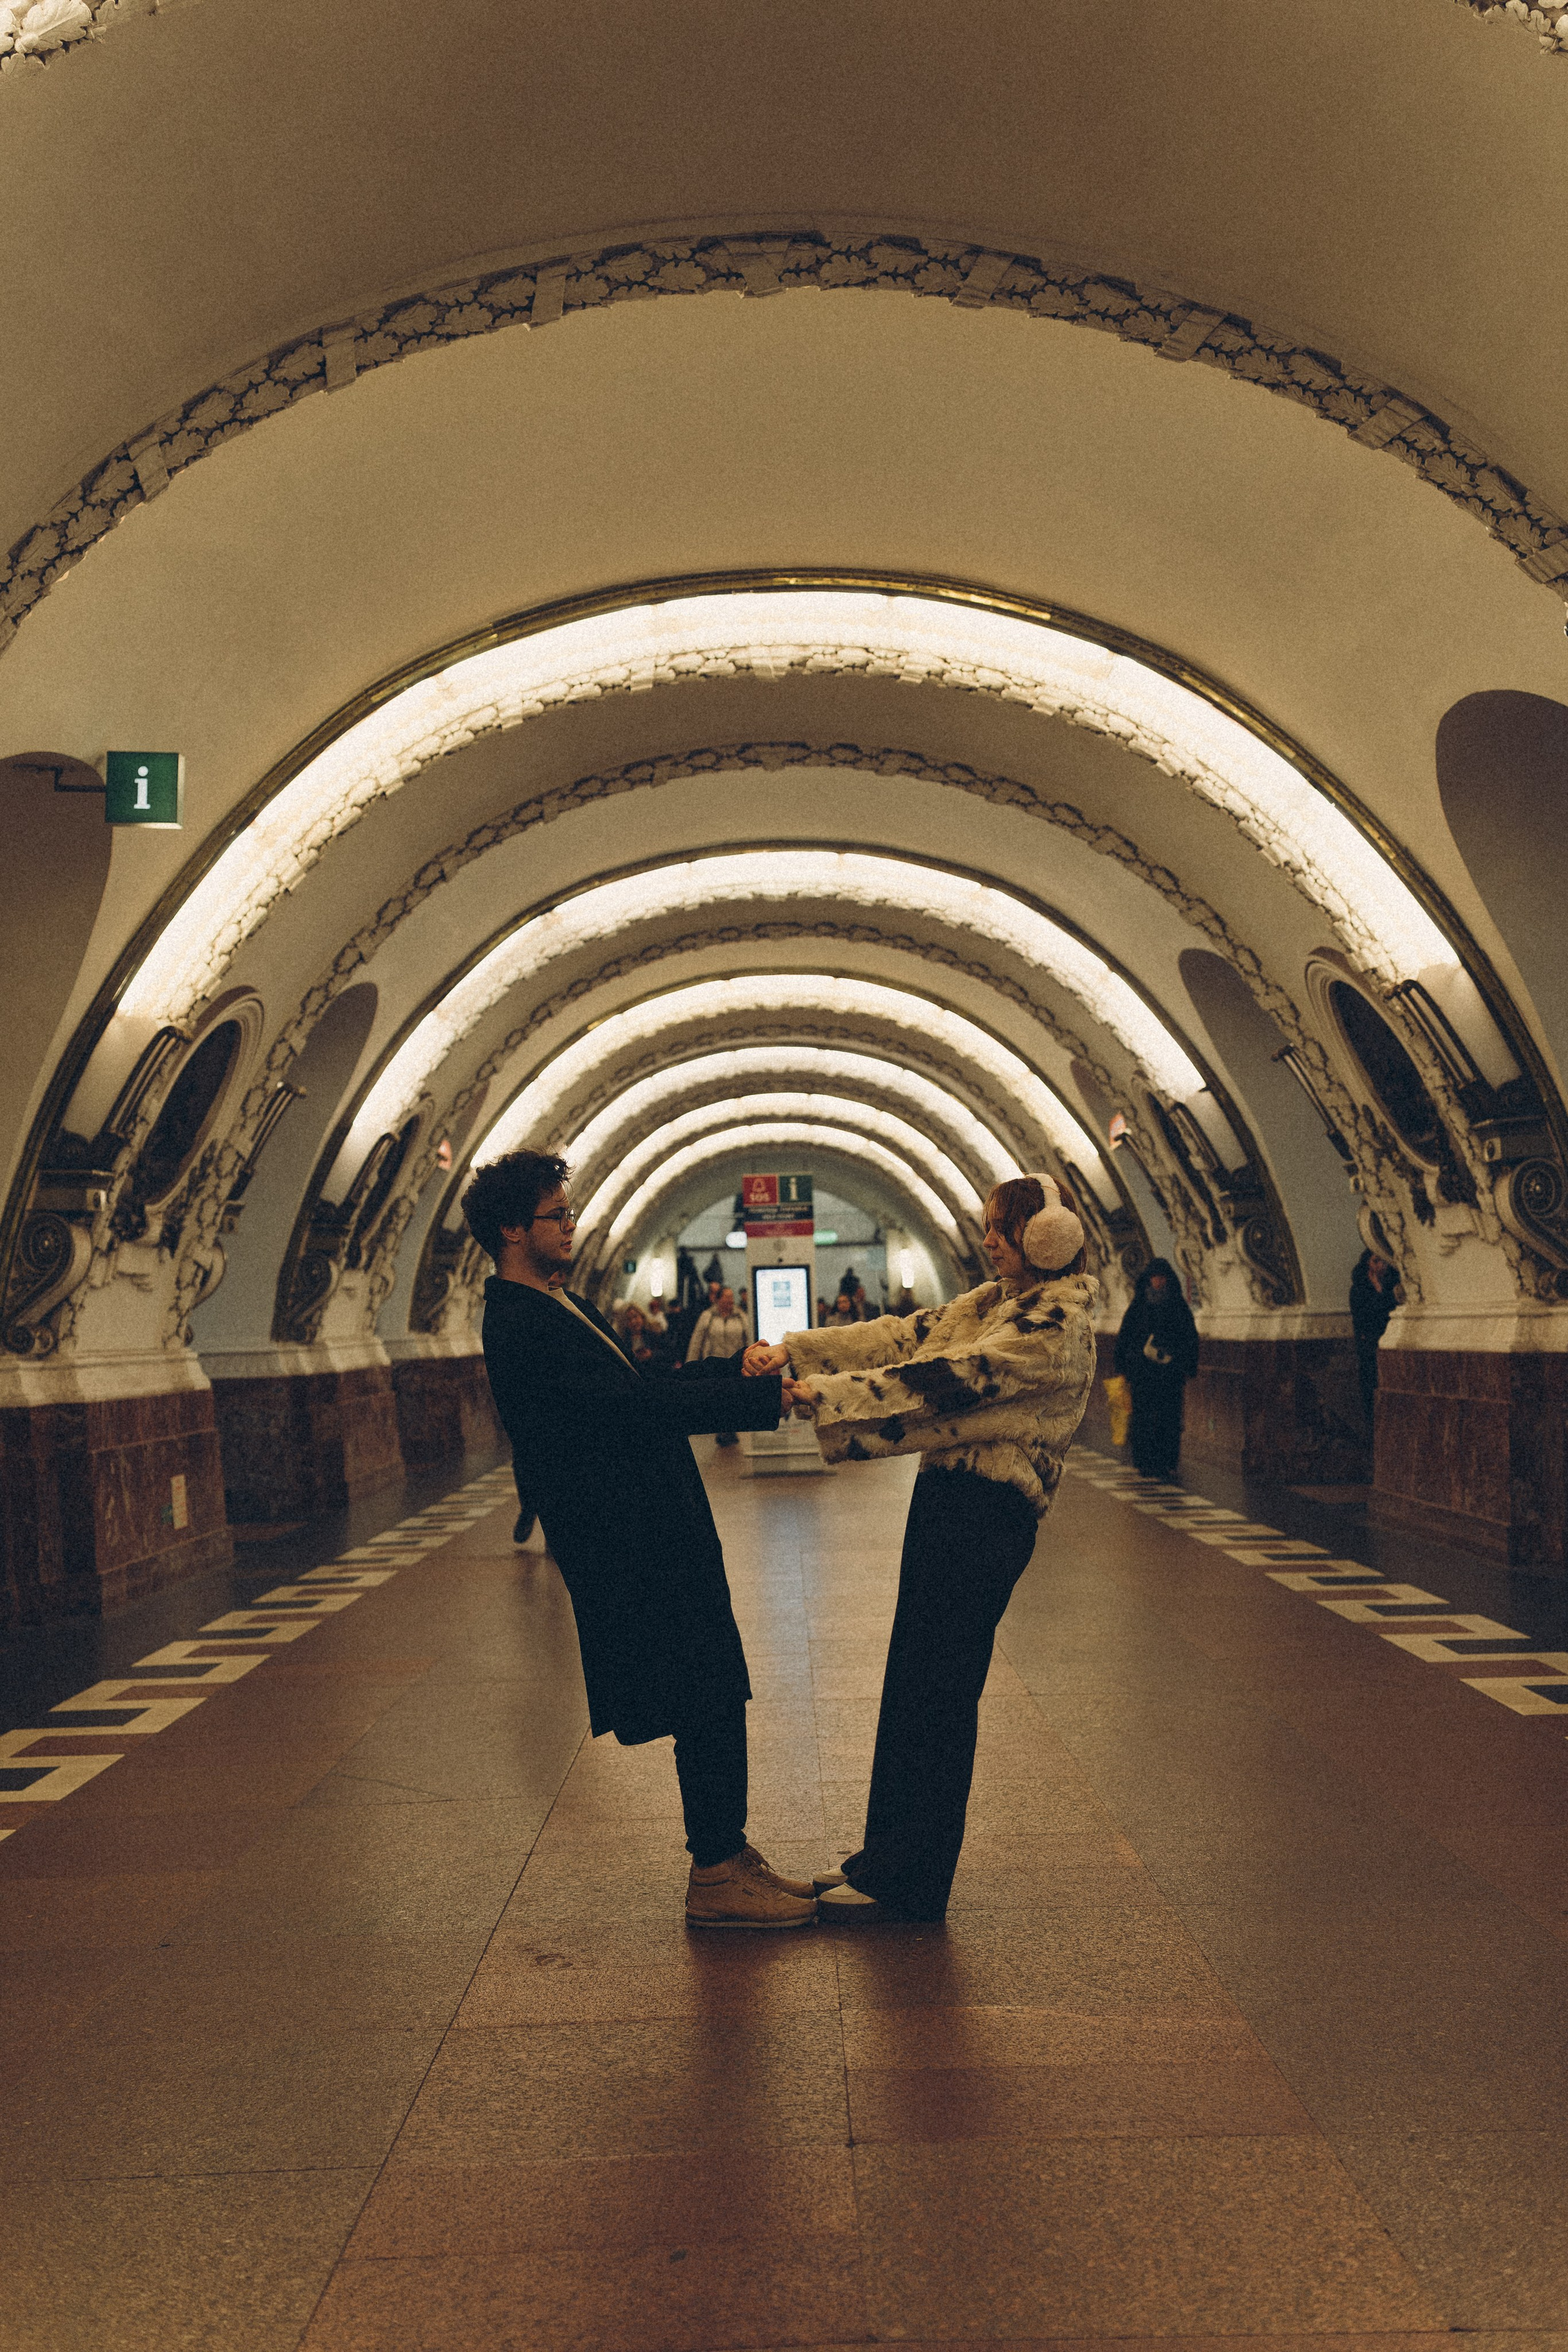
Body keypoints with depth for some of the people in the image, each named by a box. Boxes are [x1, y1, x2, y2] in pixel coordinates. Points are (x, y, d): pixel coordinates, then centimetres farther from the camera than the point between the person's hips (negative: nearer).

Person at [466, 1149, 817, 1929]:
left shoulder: (559, 1307, 15)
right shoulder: (521, 1326, -19)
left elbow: (642, 1382, 19)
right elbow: (633, 1408, -24)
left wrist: (739, 1367, 8)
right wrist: (762, 1399, -21)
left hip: (662, 1536, 10)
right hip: (636, 1550, -10)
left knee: (716, 1704, 15)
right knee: (706, 1709, -3)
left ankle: (728, 1857, 25)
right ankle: (715, 1879, 9)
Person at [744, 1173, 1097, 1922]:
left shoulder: (1058, 1325, -14)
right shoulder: (992, 1302, 15)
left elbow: (952, 1381, -21)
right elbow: (902, 1337, 9)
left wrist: (828, 1394, -20)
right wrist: (791, 1353, -1)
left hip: (988, 1514, -9)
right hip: (946, 1495, 9)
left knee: (935, 1693, -2)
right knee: (911, 1683, 15)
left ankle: (908, 1886, 10)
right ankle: (888, 1854, 28)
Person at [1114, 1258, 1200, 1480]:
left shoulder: (1180, 1307, 7)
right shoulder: (1138, 1307, 6)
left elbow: (1192, 1339, 8)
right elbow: (1124, 1337, 7)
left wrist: (1188, 1370, 2)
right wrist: (1124, 1370, 2)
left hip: (1171, 1373, 0)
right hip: (1142, 1372, 0)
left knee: (1169, 1418, -3)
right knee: (1143, 1417, -3)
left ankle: (1168, 1465, 3)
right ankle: (1145, 1463, 3)